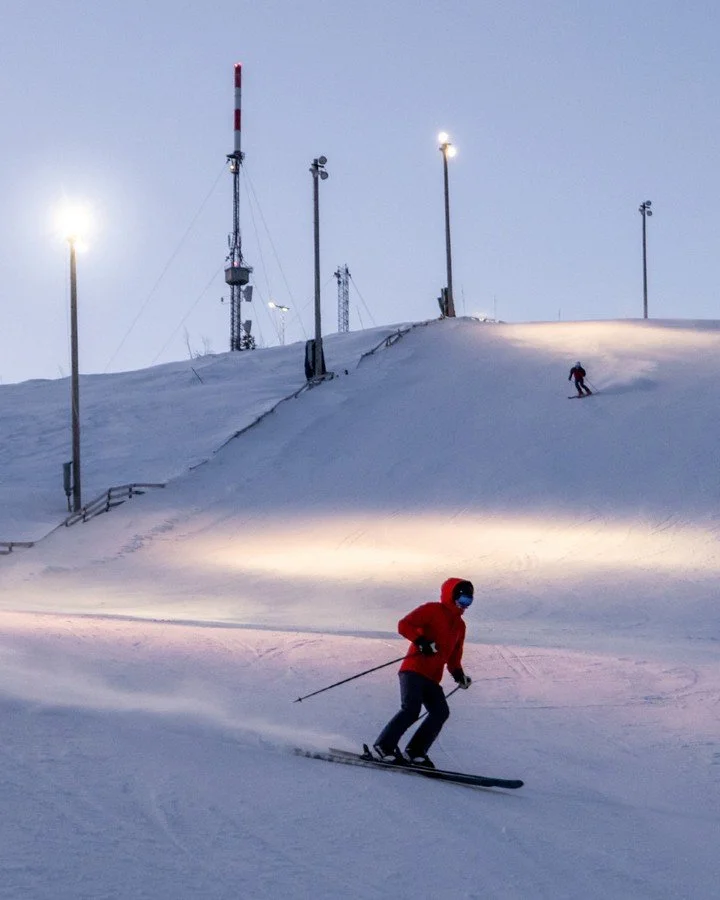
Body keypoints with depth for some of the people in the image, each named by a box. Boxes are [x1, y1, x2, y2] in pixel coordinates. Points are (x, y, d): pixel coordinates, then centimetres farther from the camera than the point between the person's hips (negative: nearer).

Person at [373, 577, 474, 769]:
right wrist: (422, 641, -25)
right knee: (411, 710, -23)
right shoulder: (432, 610, 0)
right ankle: (384, 745, -13)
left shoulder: (459, 625, 23)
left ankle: (415, 751, -6)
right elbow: (404, 625, -11)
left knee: (441, 712, -10)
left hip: (432, 678, 8)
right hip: (414, 669, -8)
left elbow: (454, 656, 28)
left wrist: (458, 674, 9)